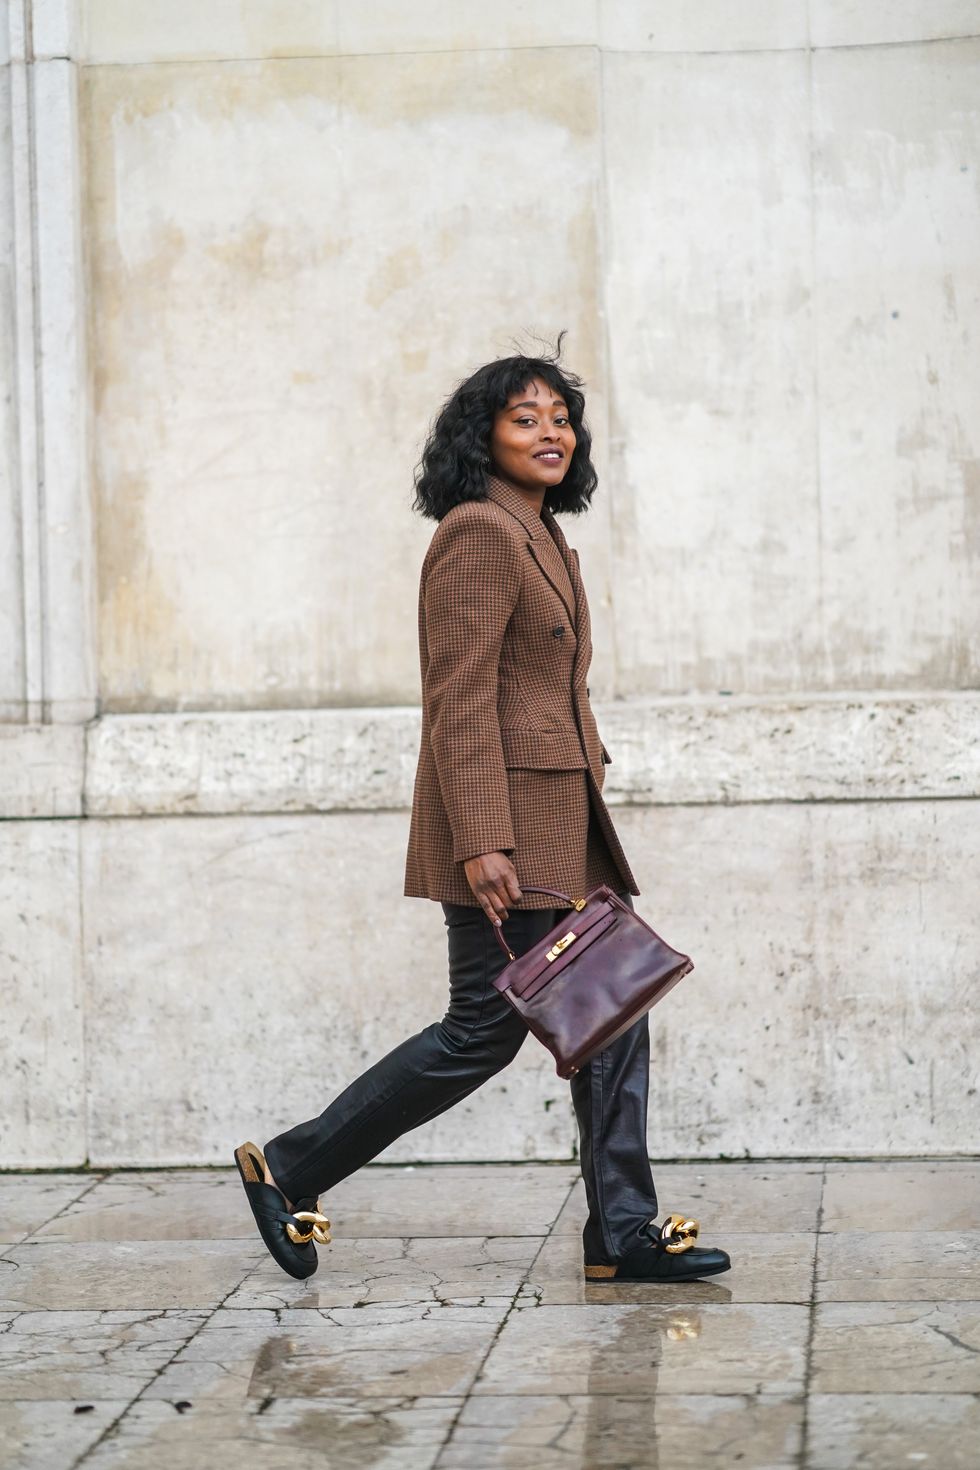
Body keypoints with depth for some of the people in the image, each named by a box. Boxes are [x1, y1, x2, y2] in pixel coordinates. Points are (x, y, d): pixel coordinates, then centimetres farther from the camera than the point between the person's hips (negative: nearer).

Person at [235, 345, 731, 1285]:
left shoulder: (542, 538, 18)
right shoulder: (479, 534, -12)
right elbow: (459, 702, -18)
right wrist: (482, 844, -24)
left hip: (563, 818, 10)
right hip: (501, 819, -10)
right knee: (484, 1029, -5)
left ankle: (622, 1234, 10)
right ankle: (287, 1172, 6)